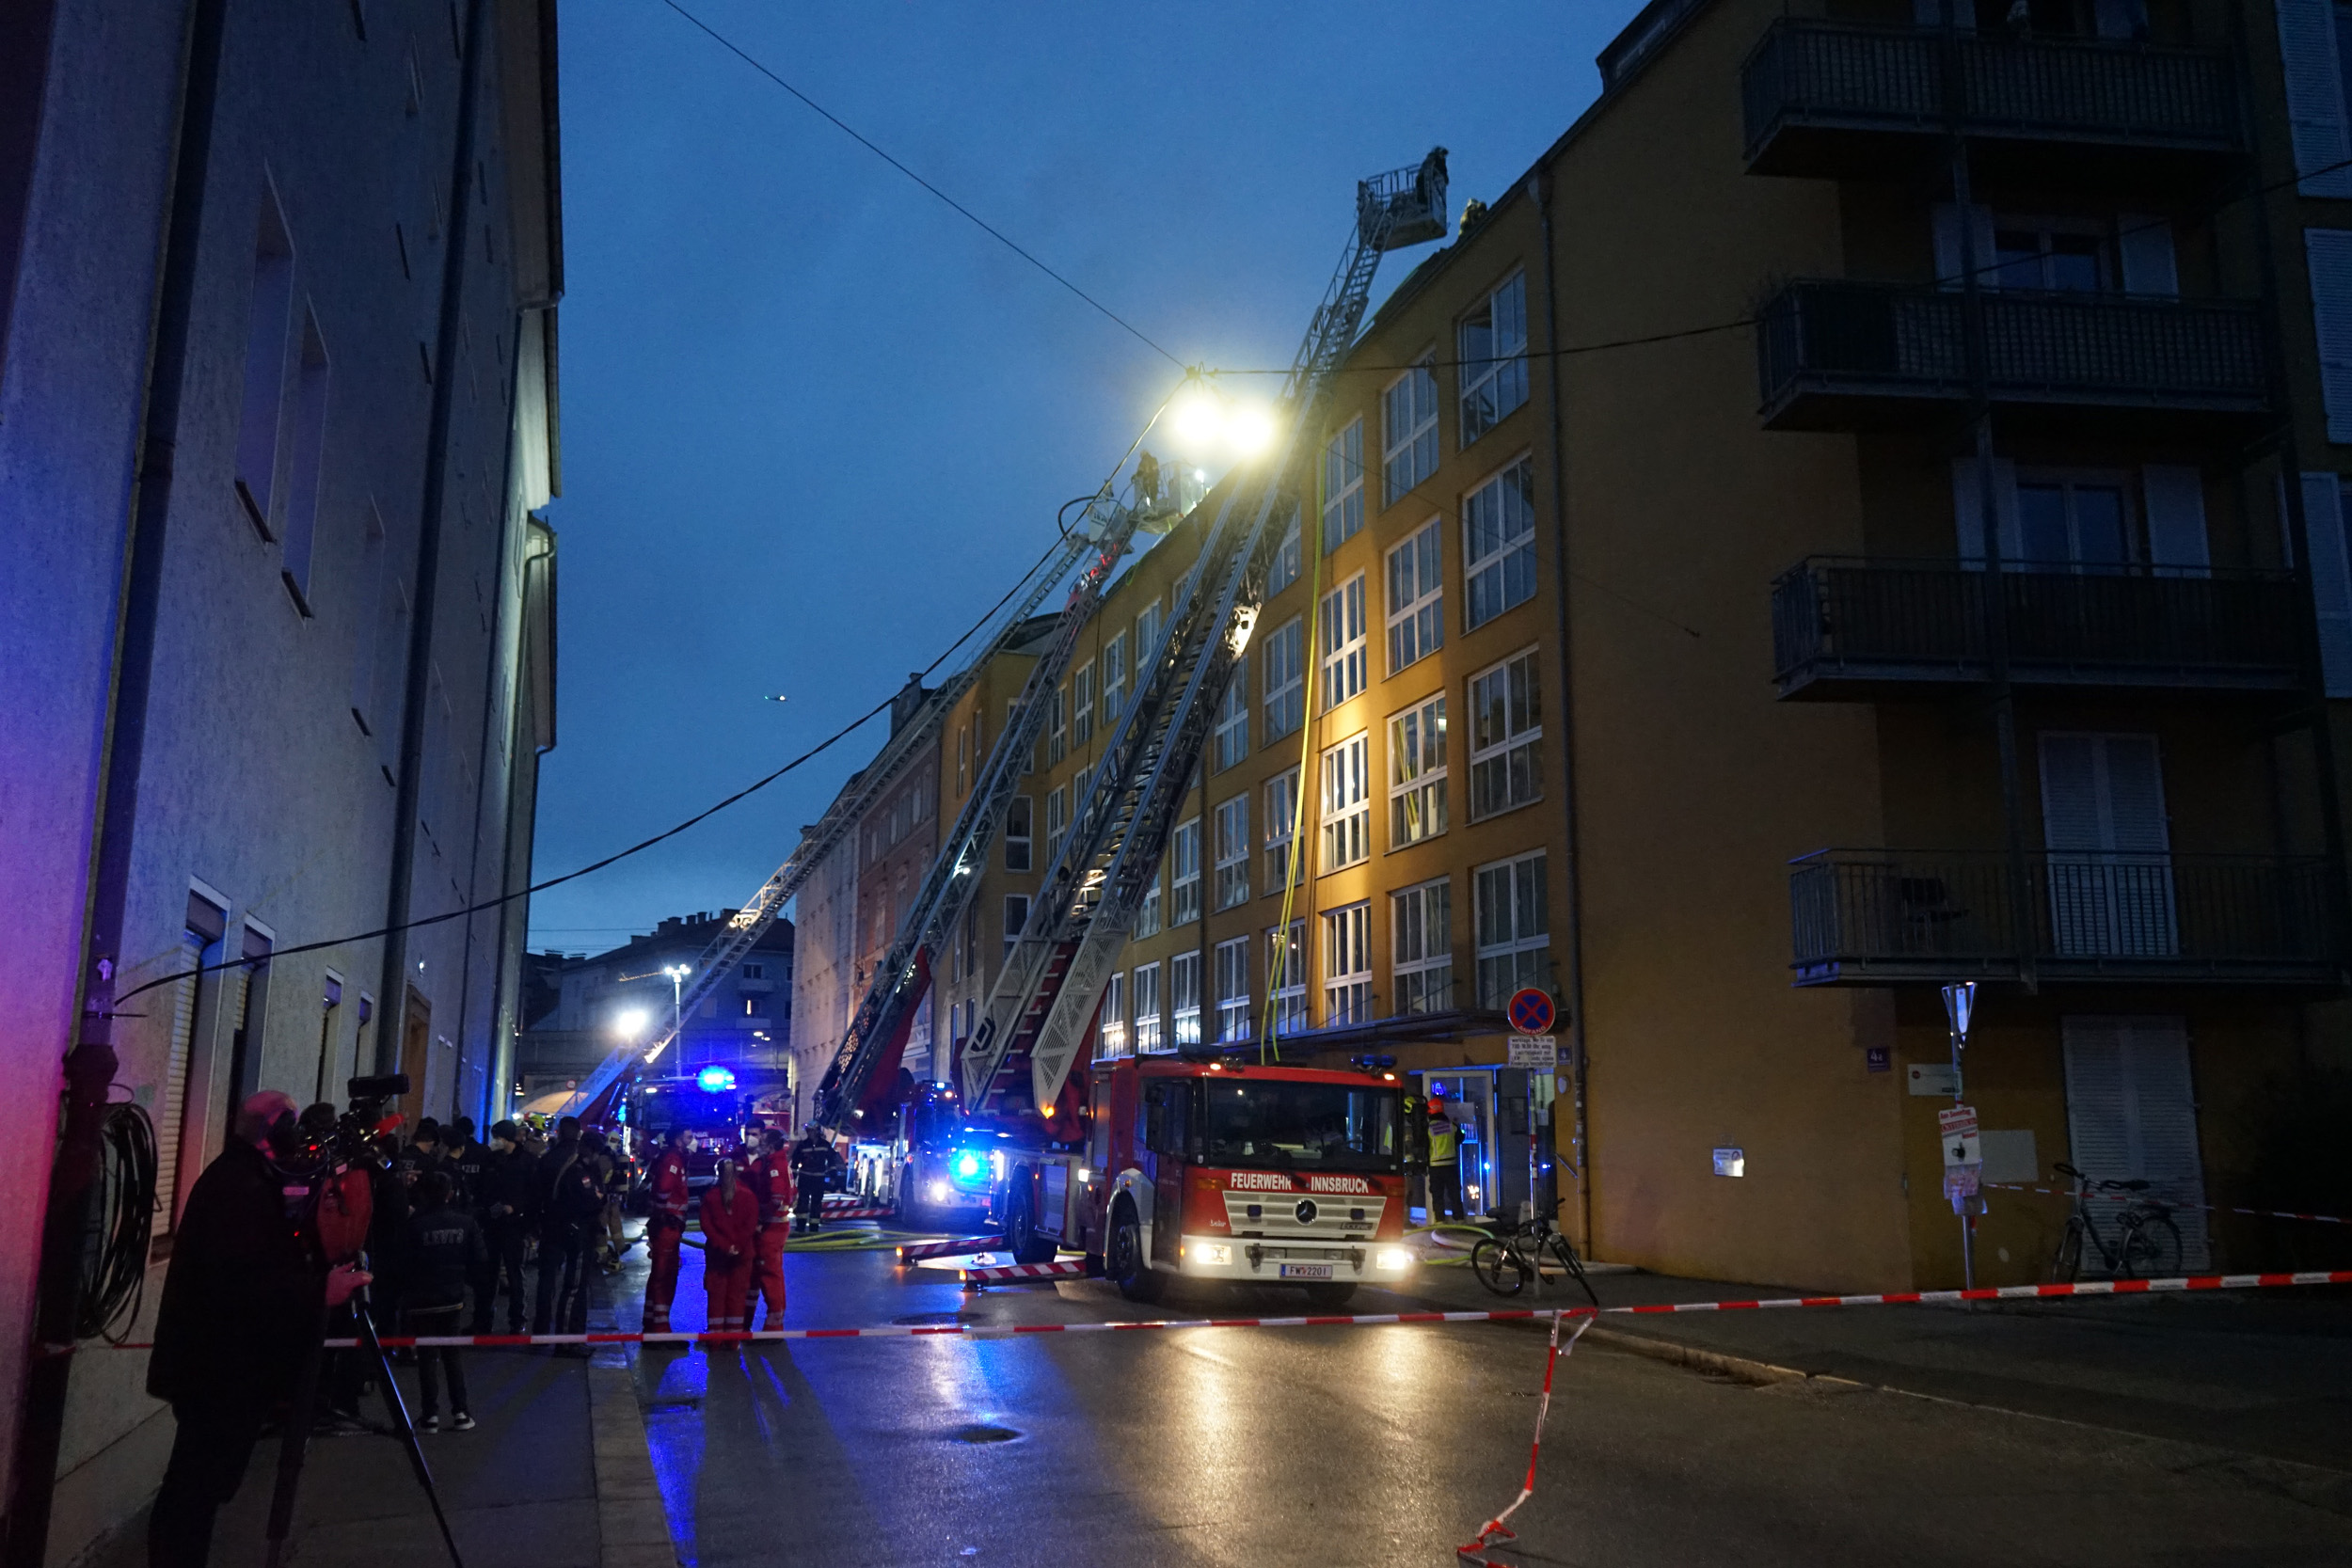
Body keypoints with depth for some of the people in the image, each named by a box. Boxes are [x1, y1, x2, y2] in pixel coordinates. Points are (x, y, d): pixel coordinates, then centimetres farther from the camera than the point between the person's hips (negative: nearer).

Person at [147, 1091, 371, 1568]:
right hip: (219, 1369, -10)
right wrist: (319, 1292, -30)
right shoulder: (238, 1184, -19)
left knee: (197, 1489, 16)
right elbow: (235, 1283, -28)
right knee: (196, 1491, -4)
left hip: (224, 1365, 10)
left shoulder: (248, 1177, 13)